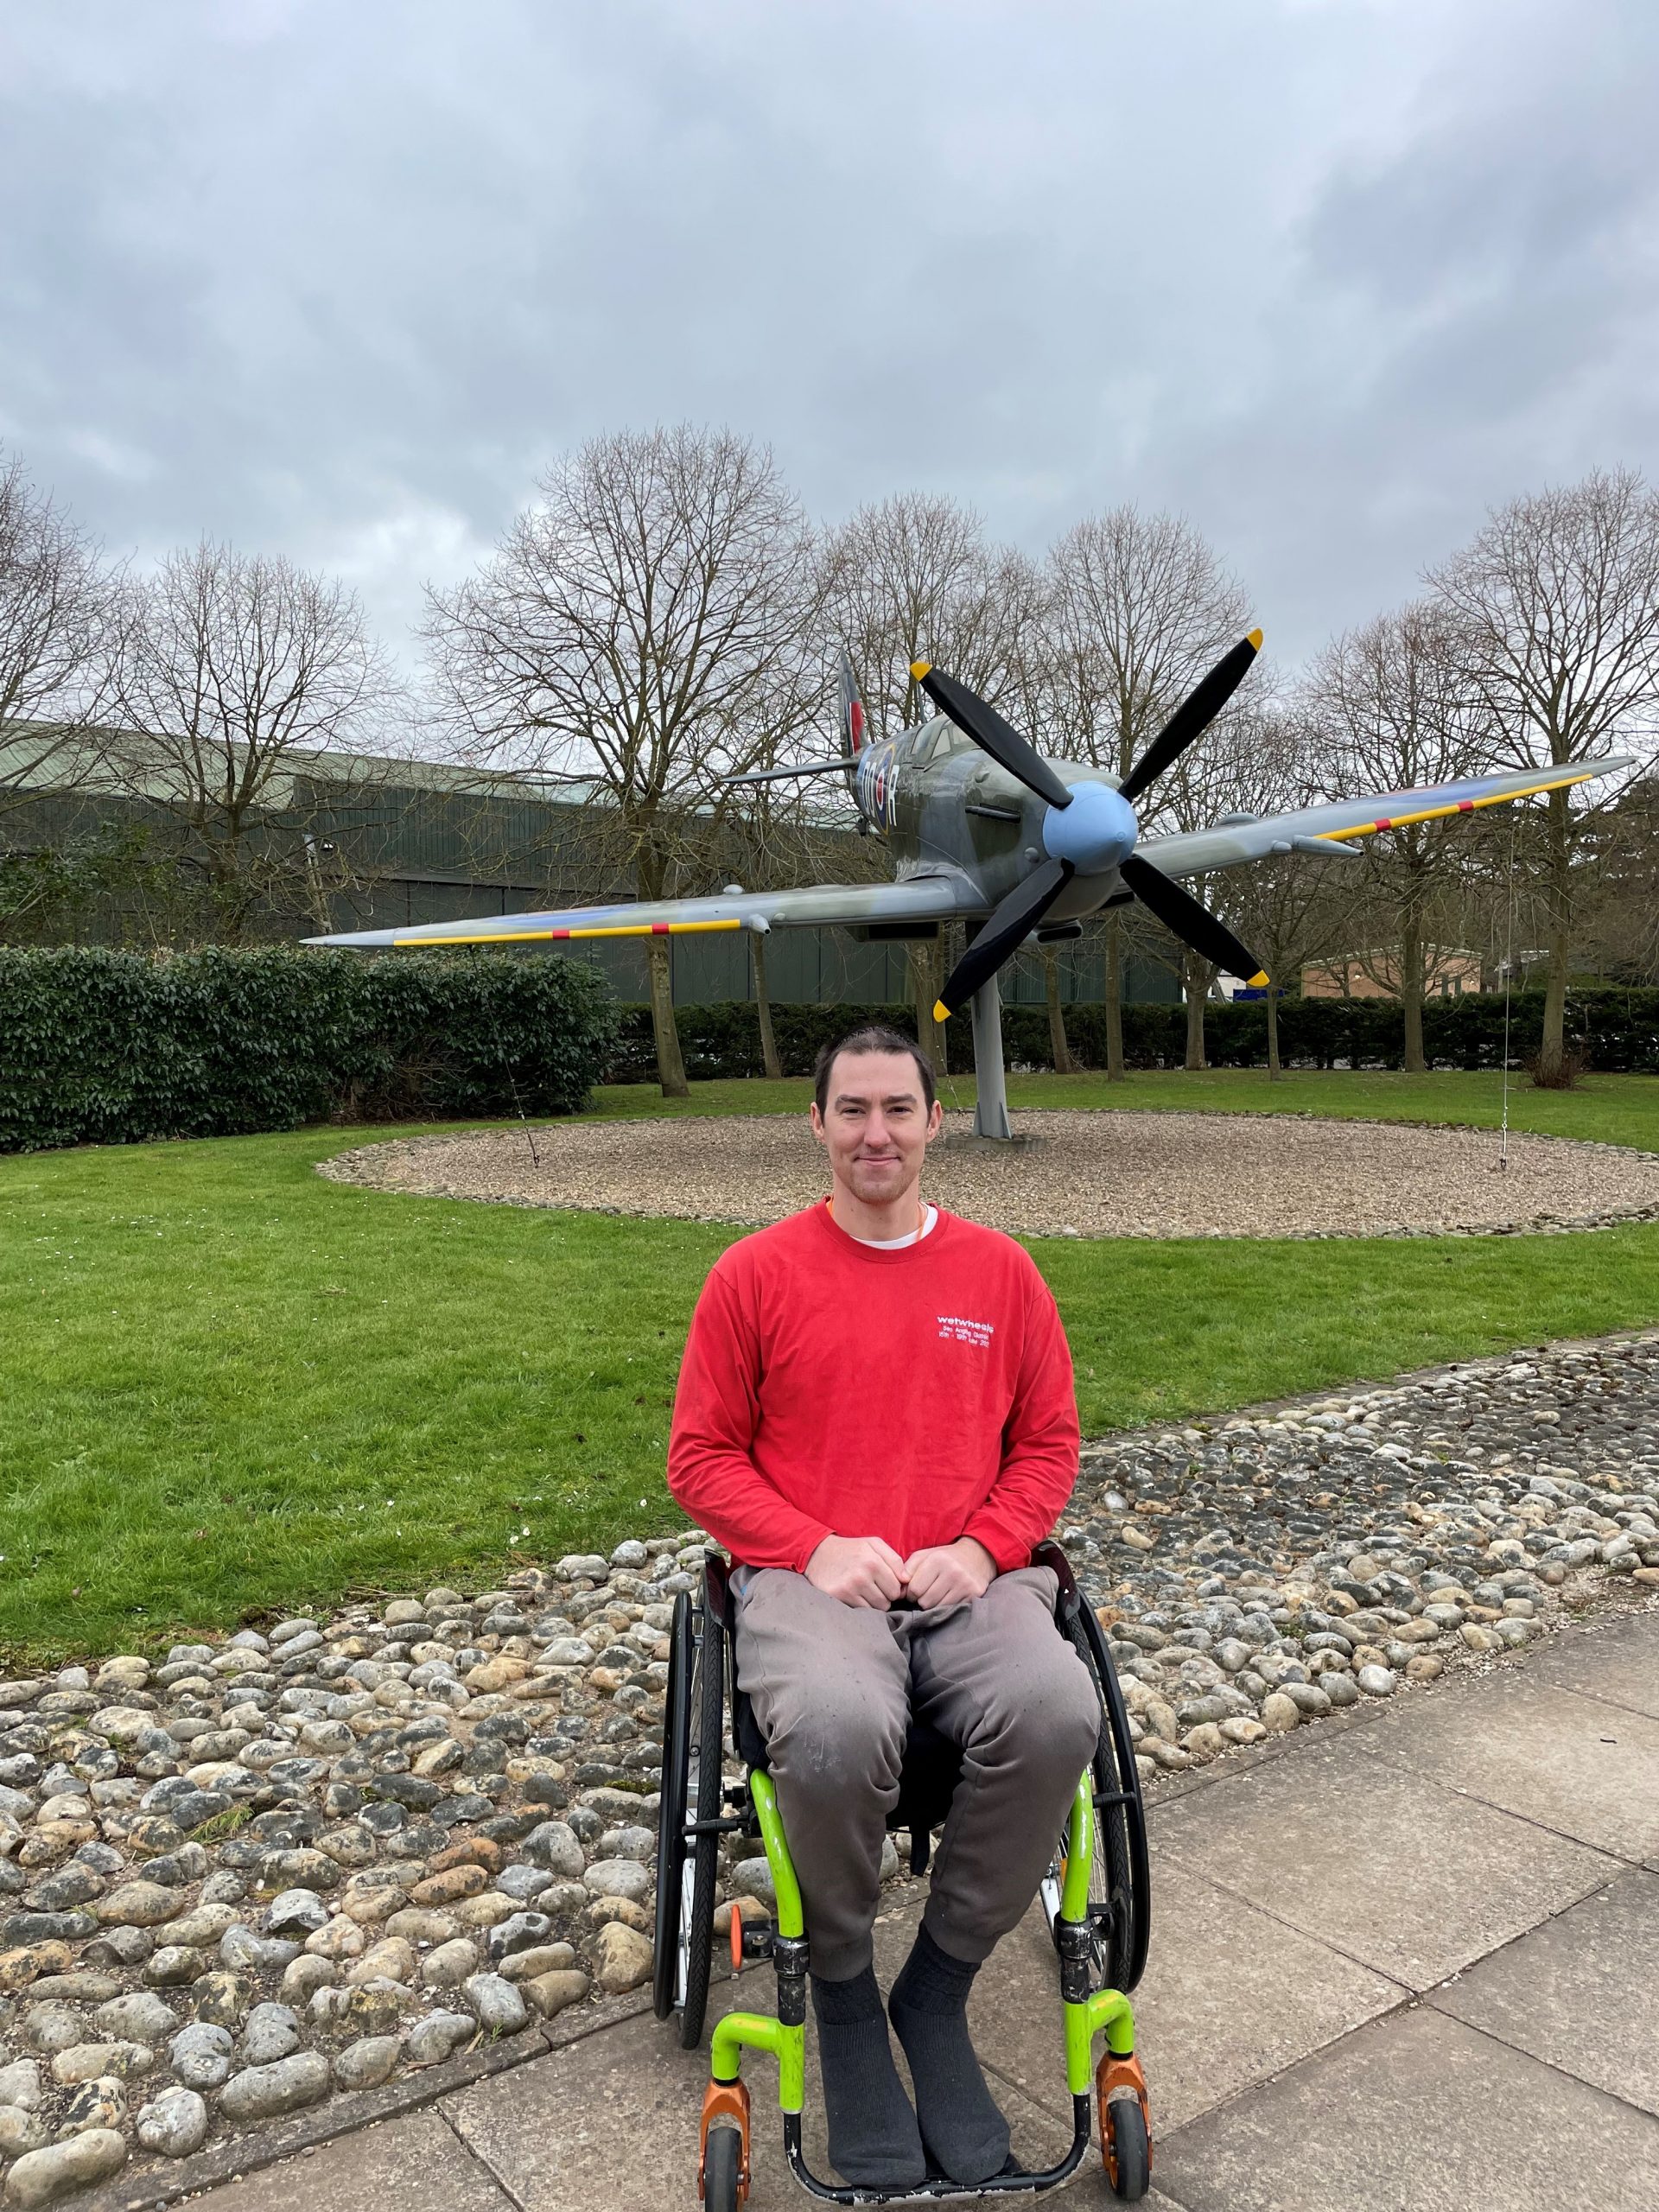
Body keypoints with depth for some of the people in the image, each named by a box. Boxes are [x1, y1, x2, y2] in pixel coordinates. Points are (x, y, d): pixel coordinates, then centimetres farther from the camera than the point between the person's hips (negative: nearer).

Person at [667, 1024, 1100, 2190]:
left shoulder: (1000, 1270, 9)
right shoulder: (755, 1273, 3)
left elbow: (1048, 1445, 12)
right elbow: (702, 1456, 4)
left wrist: (982, 1545, -6)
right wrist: (816, 1548, -10)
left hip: (972, 1576, 2)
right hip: (812, 1579, -2)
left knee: (1056, 1712, -30)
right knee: (837, 1729, -34)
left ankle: (938, 1992, -3)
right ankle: (843, 1987, 0)